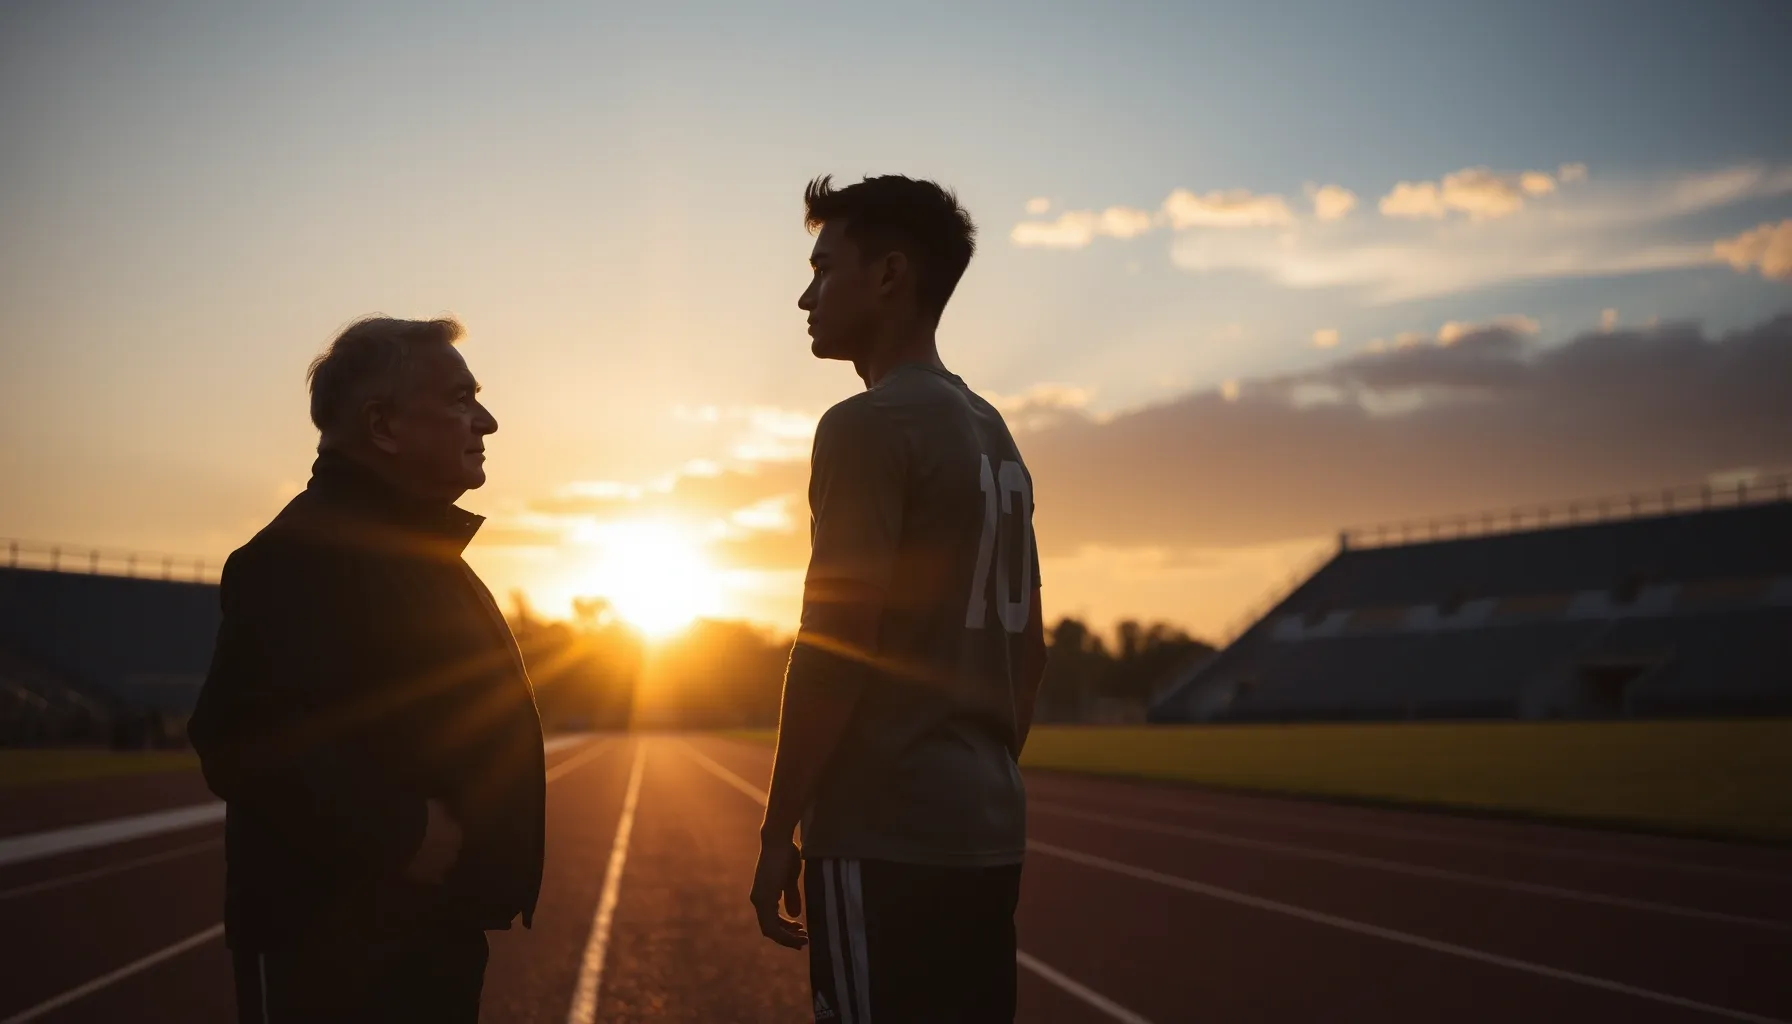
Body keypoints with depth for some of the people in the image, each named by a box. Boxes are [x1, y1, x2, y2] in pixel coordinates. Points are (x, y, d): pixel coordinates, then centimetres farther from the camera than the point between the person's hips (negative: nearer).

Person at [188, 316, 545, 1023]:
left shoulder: (418, 548, 16)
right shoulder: (309, 549, -17)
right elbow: (241, 740, -30)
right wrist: (402, 833, -24)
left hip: (433, 936, 10)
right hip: (346, 953, -10)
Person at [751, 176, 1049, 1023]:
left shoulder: (869, 426, -11)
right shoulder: (993, 435, 15)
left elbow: (833, 645, -16)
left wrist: (778, 832, -9)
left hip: (885, 839, -9)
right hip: (985, 833, 9)